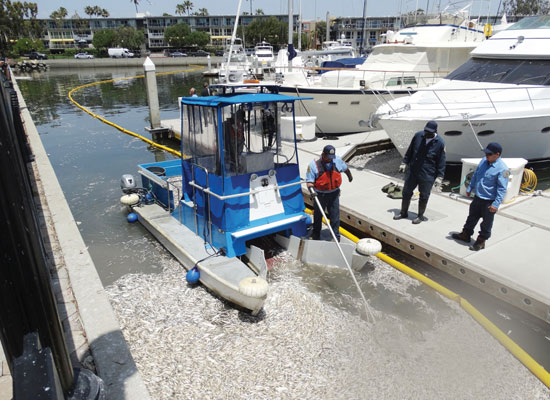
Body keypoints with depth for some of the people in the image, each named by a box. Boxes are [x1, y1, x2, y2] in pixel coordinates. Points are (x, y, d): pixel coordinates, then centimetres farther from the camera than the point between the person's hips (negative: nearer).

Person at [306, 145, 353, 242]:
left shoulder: (337, 161, -3)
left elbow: (345, 169, 19)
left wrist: (350, 176, 36)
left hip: (334, 194, 2)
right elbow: (309, 181, -14)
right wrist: (311, 189, -33)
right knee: (318, 215, 14)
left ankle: (336, 236, 19)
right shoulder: (314, 165, -15)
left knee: (335, 215, 5)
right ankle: (316, 236, 33)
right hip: (320, 194, -2)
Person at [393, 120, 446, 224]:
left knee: (424, 196, 9)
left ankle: (420, 216, 27)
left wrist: (439, 177, -7)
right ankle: (404, 212, 31)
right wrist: (404, 162, 9)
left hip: (427, 175, -3)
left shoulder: (440, 143, -11)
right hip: (412, 171, 4)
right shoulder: (418, 135, -4)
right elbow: (410, 150, 10)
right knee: (406, 192, 13)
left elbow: (441, 162, -5)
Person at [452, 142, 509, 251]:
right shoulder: (484, 161, 0)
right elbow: (475, 175, 13)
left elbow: (502, 188, -20)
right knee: (472, 217, 22)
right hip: (477, 197, 7)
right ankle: (466, 234, 39)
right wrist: (469, 189, 17)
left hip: (489, 201, -7)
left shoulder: (502, 169, -21)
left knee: (486, 222, 11)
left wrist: (496, 204, -22)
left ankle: (481, 241, 27)